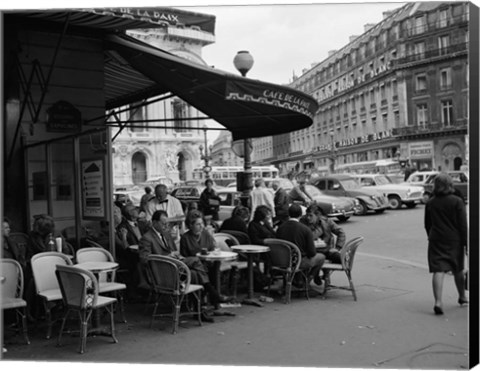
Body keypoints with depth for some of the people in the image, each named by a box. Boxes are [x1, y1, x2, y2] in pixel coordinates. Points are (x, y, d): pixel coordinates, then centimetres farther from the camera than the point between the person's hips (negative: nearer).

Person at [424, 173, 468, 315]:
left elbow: (427, 225, 12)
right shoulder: (456, 201, -7)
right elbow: (463, 225, -8)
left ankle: (438, 302, -20)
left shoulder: (430, 203, 3)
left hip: (436, 241, 1)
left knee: (438, 271, -5)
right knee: (458, 270, 18)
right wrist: (466, 243, -5)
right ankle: (462, 297, 36)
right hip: (454, 241, -1)